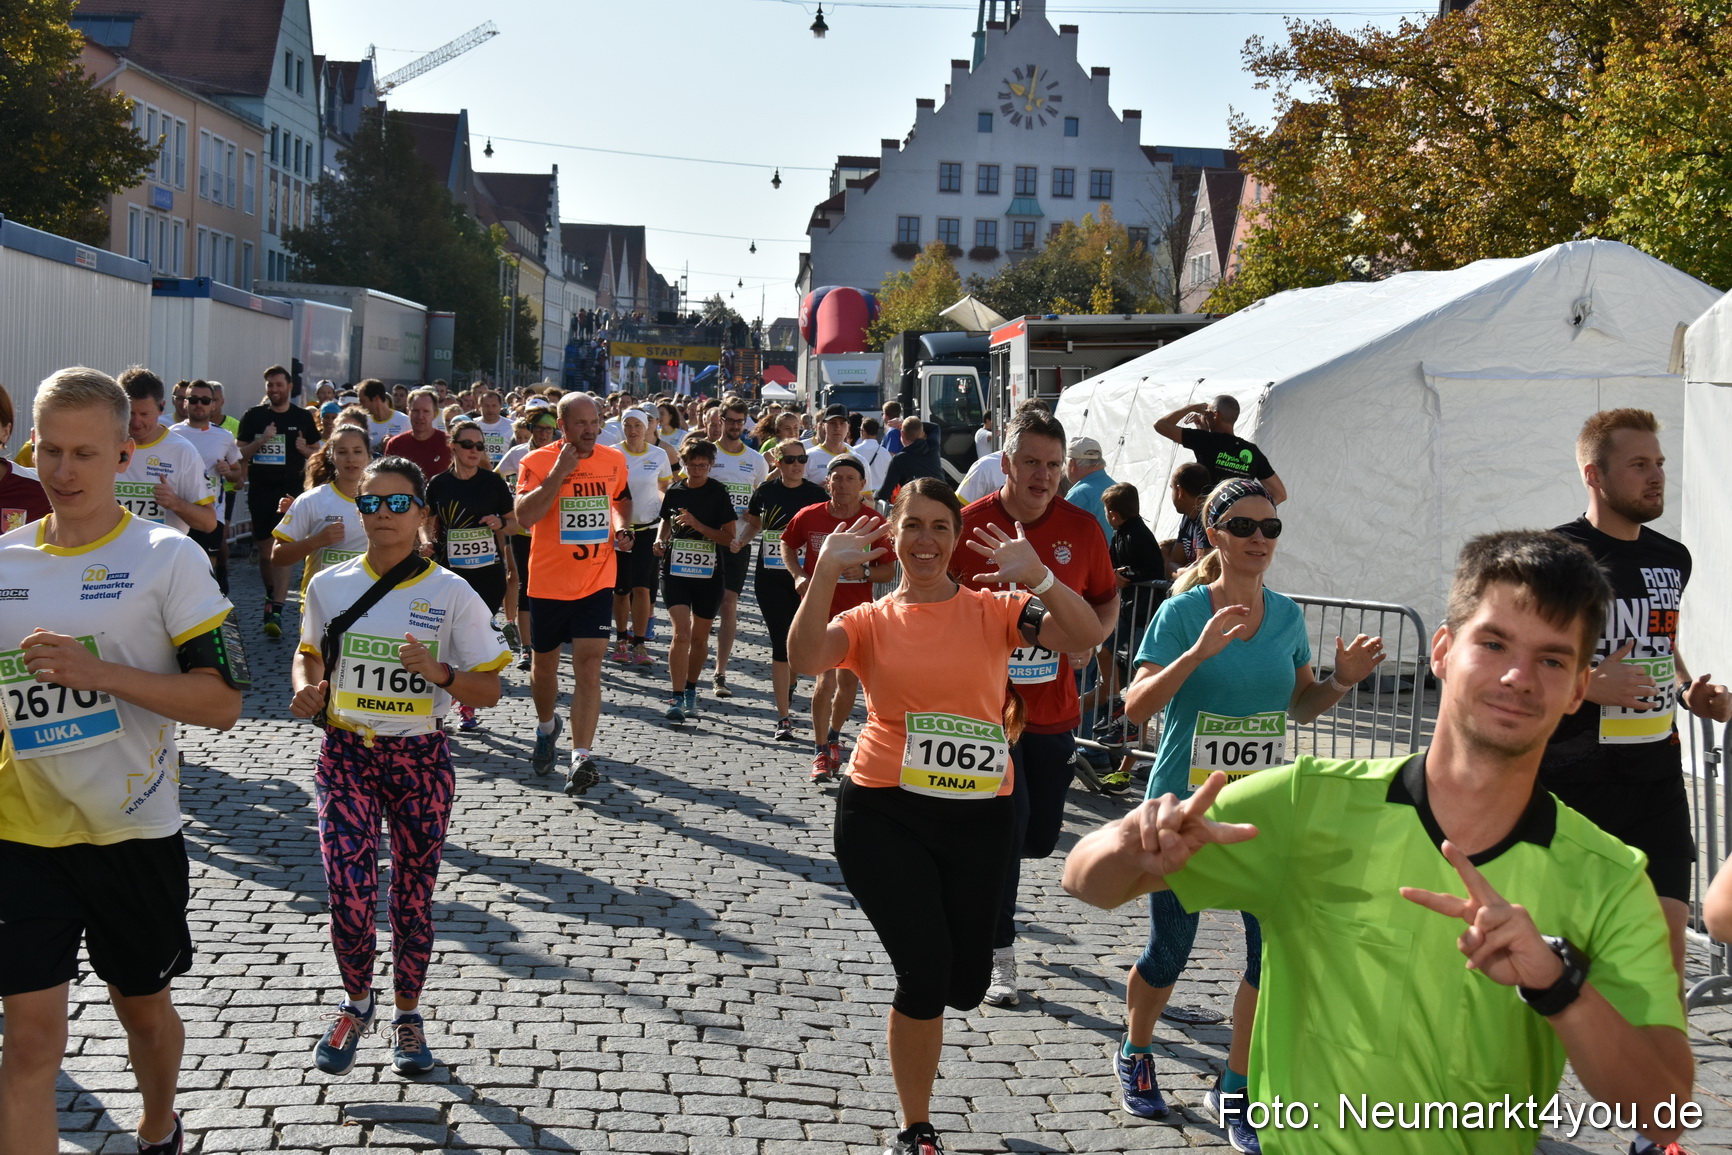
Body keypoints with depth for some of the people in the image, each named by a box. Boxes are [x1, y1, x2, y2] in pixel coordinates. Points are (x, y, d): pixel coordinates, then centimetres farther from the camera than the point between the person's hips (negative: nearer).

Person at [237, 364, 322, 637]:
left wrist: (304, 449, -10)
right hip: (260, 489, 2)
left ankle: (276, 611, -19)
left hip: (290, 490, -2)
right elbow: (239, 454, 3)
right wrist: (261, 440, -13)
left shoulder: (303, 418, 6)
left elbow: (318, 452, 13)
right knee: (264, 551, 11)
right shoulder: (253, 416, 5)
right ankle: (272, 596, 33)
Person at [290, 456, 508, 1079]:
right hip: (346, 753, 1)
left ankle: (407, 1015, 31)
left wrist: (437, 672, -23)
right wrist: (306, 688, -4)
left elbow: (489, 689, -4)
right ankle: (356, 1003, 20)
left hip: (420, 758, 0)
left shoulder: (452, 594, -6)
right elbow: (308, 653, 18)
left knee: (413, 895, 9)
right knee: (349, 896, -9)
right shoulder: (329, 585, 0)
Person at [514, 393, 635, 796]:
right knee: (544, 664, 16)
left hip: (597, 582, 1)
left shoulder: (614, 460, 4)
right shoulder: (537, 461, -9)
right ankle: (546, 727, 45)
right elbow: (524, 516, -22)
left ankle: (581, 758, -14)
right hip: (548, 582, -1)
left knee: (588, 665, -12)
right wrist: (559, 472, -25)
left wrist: (622, 525, 5)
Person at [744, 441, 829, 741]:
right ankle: (784, 718, 0)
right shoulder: (765, 492, 3)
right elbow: (753, 525, 19)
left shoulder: (817, 495, -2)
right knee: (780, 643, -3)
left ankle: (788, 690, 39)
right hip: (770, 578, 1)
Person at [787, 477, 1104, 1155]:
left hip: (977, 817, 2)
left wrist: (1036, 576, -26)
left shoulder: (992, 610, 5)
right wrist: (826, 573, -26)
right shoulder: (870, 622, 4)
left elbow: (1083, 636, -11)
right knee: (924, 971, -11)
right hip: (885, 813, -2)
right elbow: (804, 657, -16)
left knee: (964, 985, 6)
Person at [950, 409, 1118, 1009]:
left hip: (1054, 708, 3)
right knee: (1006, 821, -10)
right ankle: (1000, 957, 3)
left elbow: (1108, 599, 12)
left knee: (1041, 836, 12)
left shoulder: (1081, 528, 0)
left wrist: (1090, 638, -8)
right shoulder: (969, 524, -8)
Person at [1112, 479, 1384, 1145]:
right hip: (1184, 806, -4)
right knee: (1169, 951, 8)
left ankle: (1236, 1091, 16)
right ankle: (1135, 1058, 37)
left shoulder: (1287, 615, 3)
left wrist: (1342, 680, -5)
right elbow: (1136, 708, -19)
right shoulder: (1183, 612, -12)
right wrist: (1199, 652, -31)